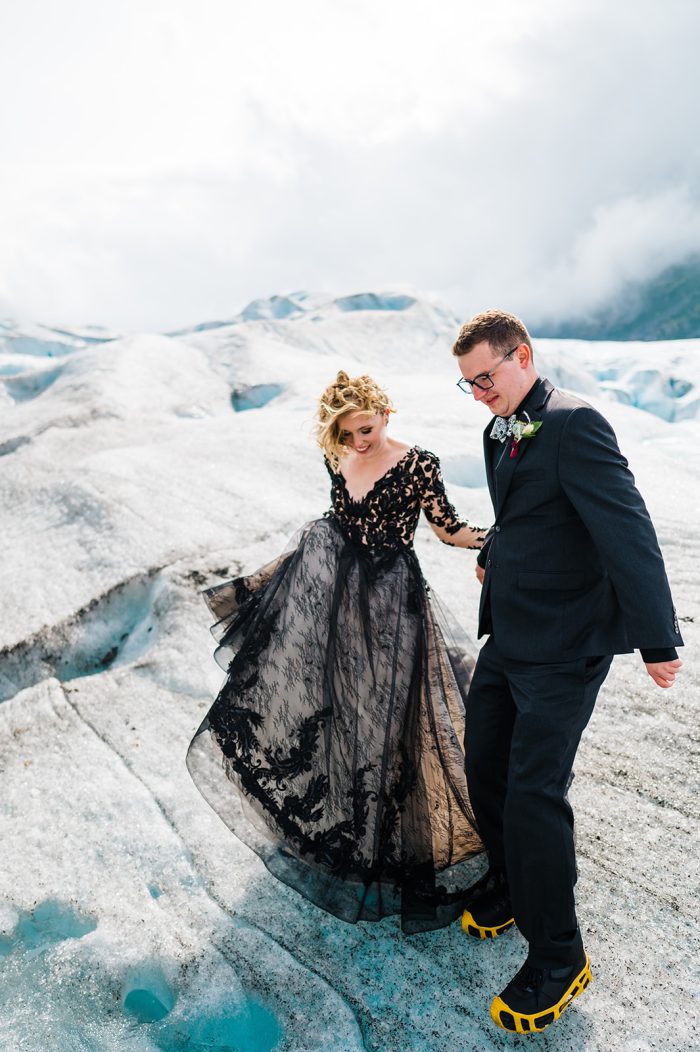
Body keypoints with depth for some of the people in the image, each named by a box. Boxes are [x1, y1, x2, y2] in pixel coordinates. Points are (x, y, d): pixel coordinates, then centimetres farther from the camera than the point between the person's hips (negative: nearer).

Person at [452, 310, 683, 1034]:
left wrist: (655, 640, -20)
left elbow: (629, 531, -22)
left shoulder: (573, 425, -19)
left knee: (533, 790, -5)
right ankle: (508, 881, 41)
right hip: (508, 634, 8)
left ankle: (557, 959, 15)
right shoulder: (500, 432, 9)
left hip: (563, 647, -8)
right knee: (484, 769, 15)